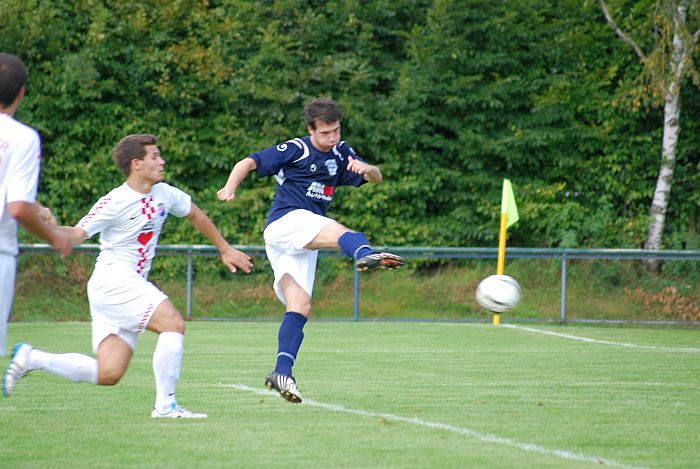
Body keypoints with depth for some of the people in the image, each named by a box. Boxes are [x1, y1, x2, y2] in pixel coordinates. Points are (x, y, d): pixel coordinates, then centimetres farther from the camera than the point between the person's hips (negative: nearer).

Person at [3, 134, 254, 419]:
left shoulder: (164, 194, 9)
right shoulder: (114, 203, -13)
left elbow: (195, 215, 26)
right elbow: (76, 235, -14)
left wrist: (225, 250, 32)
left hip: (133, 286, 8)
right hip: (112, 281, -8)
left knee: (108, 374, -2)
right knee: (173, 324, -22)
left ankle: (30, 358, 10)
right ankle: (165, 405, -16)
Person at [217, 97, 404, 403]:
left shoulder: (340, 154, 18)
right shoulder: (296, 150, 0)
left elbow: (376, 178, 15)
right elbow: (249, 162, -2)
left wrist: (366, 168, -10)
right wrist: (230, 188, -21)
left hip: (303, 245, 8)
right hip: (286, 221, -8)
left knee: (300, 306, -5)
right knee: (343, 233, -35)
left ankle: (282, 372, -11)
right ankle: (365, 255, -70)